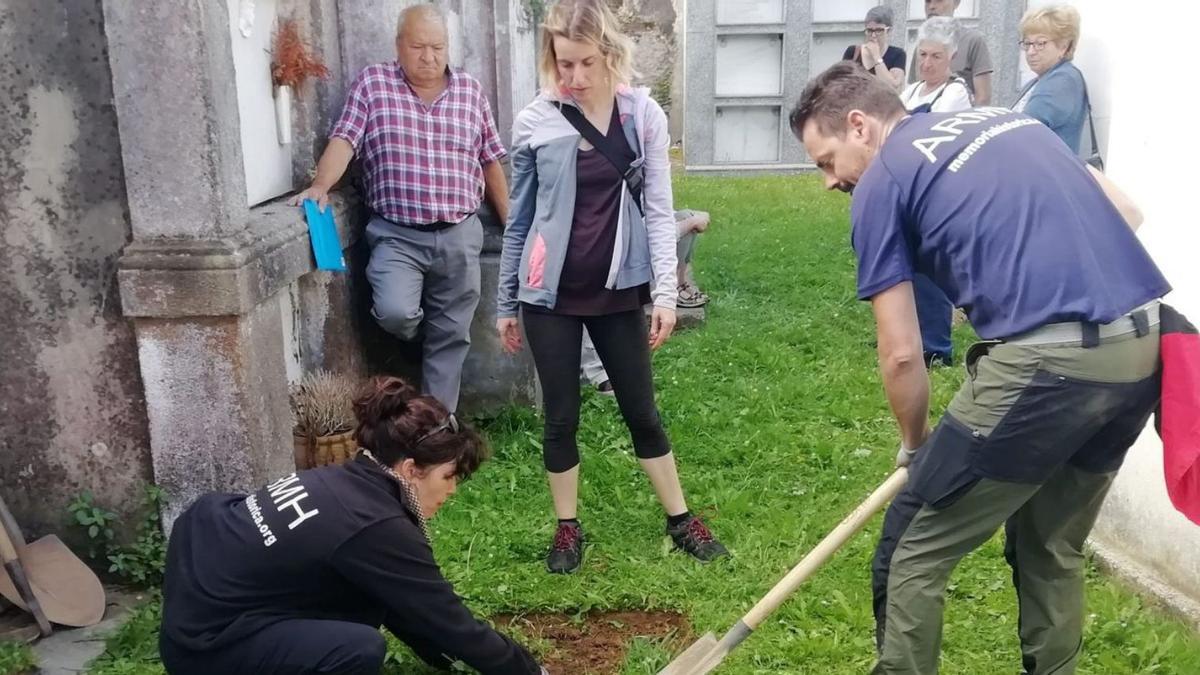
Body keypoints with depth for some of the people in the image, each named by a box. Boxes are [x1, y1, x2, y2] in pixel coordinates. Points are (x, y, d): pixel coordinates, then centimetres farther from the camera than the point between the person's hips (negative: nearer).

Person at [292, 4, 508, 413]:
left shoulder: (470, 90, 7)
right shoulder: (372, 83, 1)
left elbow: (491, 162, 11)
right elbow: (344, 140, -8)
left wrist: (511, 224, 12)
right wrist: (321, 185, -27)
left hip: (459, 235, 2)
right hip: (396, 234, -2)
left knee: (452, 335, 6)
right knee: (395, 313, -23)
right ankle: (419, 325, 15)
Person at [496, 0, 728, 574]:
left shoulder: (643, 115, -4)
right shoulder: (534, 122, -4)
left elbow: (657, 208, -2)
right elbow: (520, 218, 3)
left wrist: (665, 288, -10)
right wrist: (506, 302, 6)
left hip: (618, 290, 0)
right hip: (551, 294, 0)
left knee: (641, 411, 11)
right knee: (561, 417, 9)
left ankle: (680, 519, 27)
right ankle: (567, 528, 26)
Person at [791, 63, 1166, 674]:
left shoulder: (881, 184, 2)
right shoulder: (1005, 119, 22)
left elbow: (902, 355, 1)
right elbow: (1125, 213, 21)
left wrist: (914, 445, 18)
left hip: (1046, 360, -8)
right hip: (1143, 344, 8)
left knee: (911, 555, 6)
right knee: (1053, 549, 25)